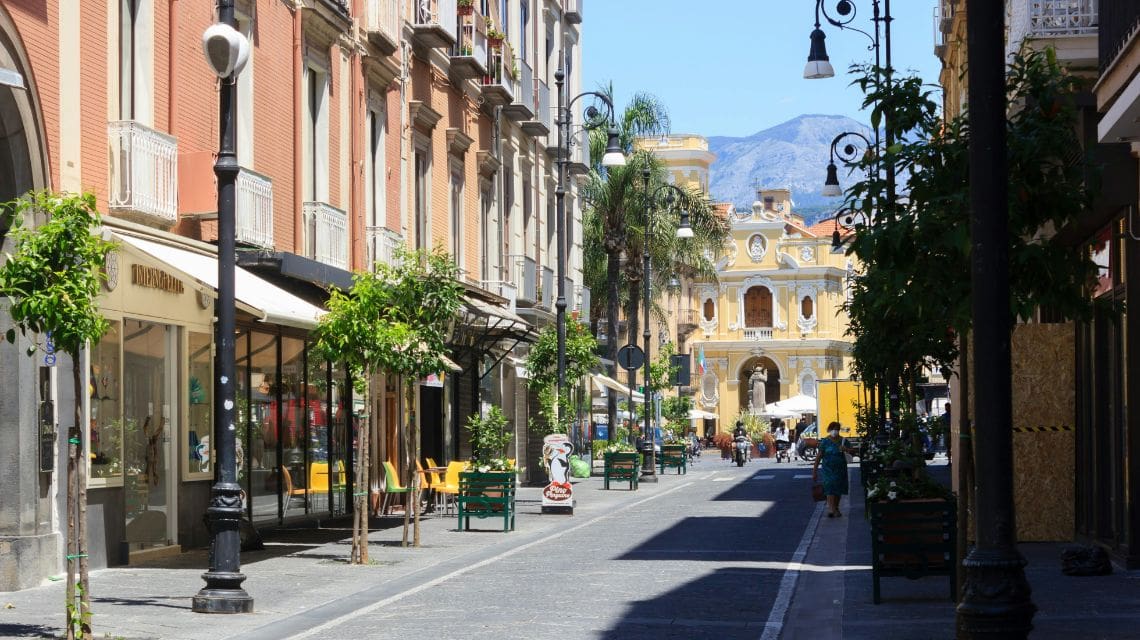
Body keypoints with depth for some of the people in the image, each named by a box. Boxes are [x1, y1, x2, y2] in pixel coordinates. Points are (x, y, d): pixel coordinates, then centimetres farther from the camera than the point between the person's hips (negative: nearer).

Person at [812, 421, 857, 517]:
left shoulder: (843, 441, 5)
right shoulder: (825, 442, -2)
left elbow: (853, 452, 2)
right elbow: (819, 457, -2)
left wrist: (847, 449, -21)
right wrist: (814, 470, -4)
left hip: (840, 469, 3)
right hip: (828, 468, -3)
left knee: (838, 489, 9)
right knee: (830, 487, -17)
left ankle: (836, 509, 24)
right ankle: (831, 509, -27)